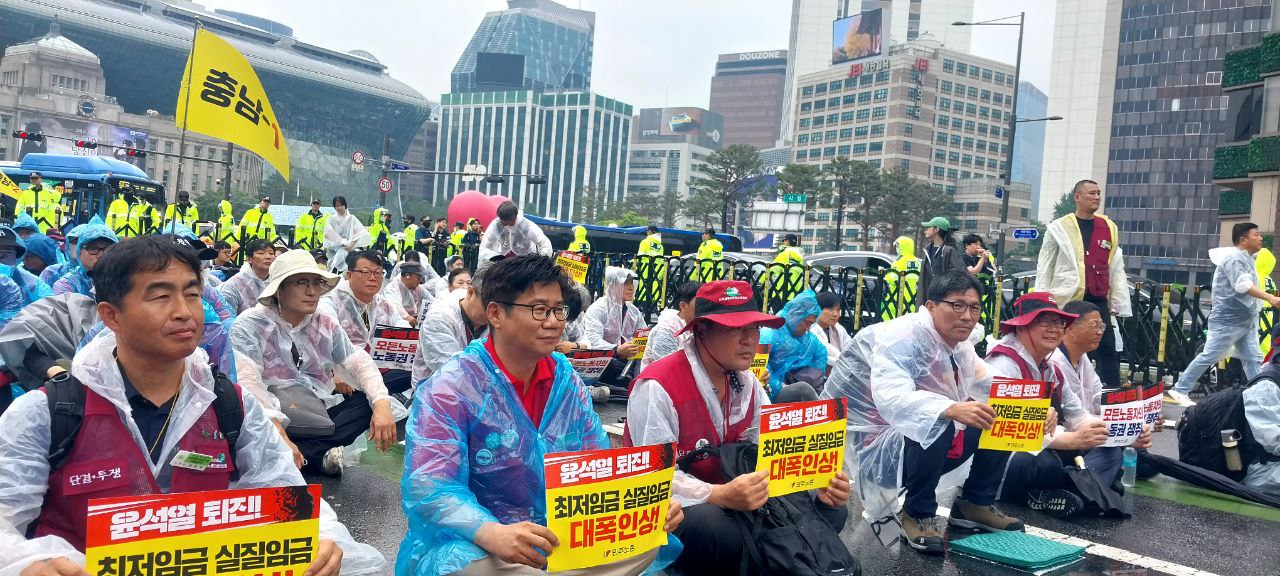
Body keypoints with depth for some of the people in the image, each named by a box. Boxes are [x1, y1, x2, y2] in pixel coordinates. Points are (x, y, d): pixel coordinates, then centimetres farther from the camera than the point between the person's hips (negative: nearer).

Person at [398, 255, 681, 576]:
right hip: (477, 543, -6)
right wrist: (492, 533, -45)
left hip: (559, 536, 6)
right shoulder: (450, 389, -15)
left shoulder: (567, 380, 4)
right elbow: (429, 488, -25)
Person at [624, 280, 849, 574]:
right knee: (709, 527, -41)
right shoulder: (658, 387, -21)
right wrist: (720, 495, -40)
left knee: (831, 510, -3)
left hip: (728, 500, 7)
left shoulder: (747, 382, 4)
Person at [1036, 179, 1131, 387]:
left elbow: (1117, 270, 12)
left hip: (1099, 302, 3)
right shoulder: (1059, 227, 1)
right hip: (1066, 301, -3)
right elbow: (1044, 268, 4)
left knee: (1108, 350, 3)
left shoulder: (1110, 228, 10)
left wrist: (1119, 305, 7)